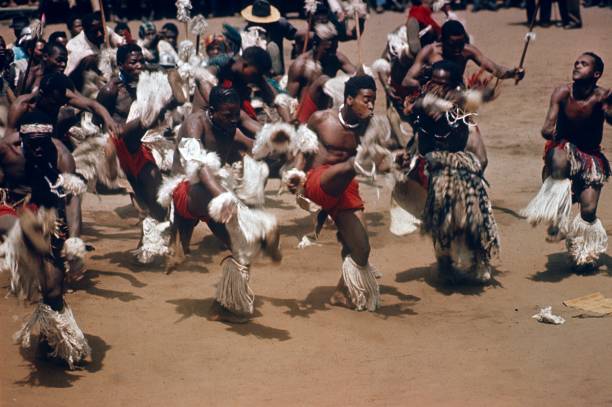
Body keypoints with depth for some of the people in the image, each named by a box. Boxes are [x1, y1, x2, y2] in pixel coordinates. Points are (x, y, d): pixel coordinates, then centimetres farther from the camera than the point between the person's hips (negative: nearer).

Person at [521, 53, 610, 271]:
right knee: (559, 159, -37)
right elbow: (548, 126, -24)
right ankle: (556, 217, -23)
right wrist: (548, 131, -47)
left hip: (591, 156, 0)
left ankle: (585, 255, 20)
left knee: (589, 210, -8)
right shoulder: (563, 93, -16)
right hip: (563, 148, 0)